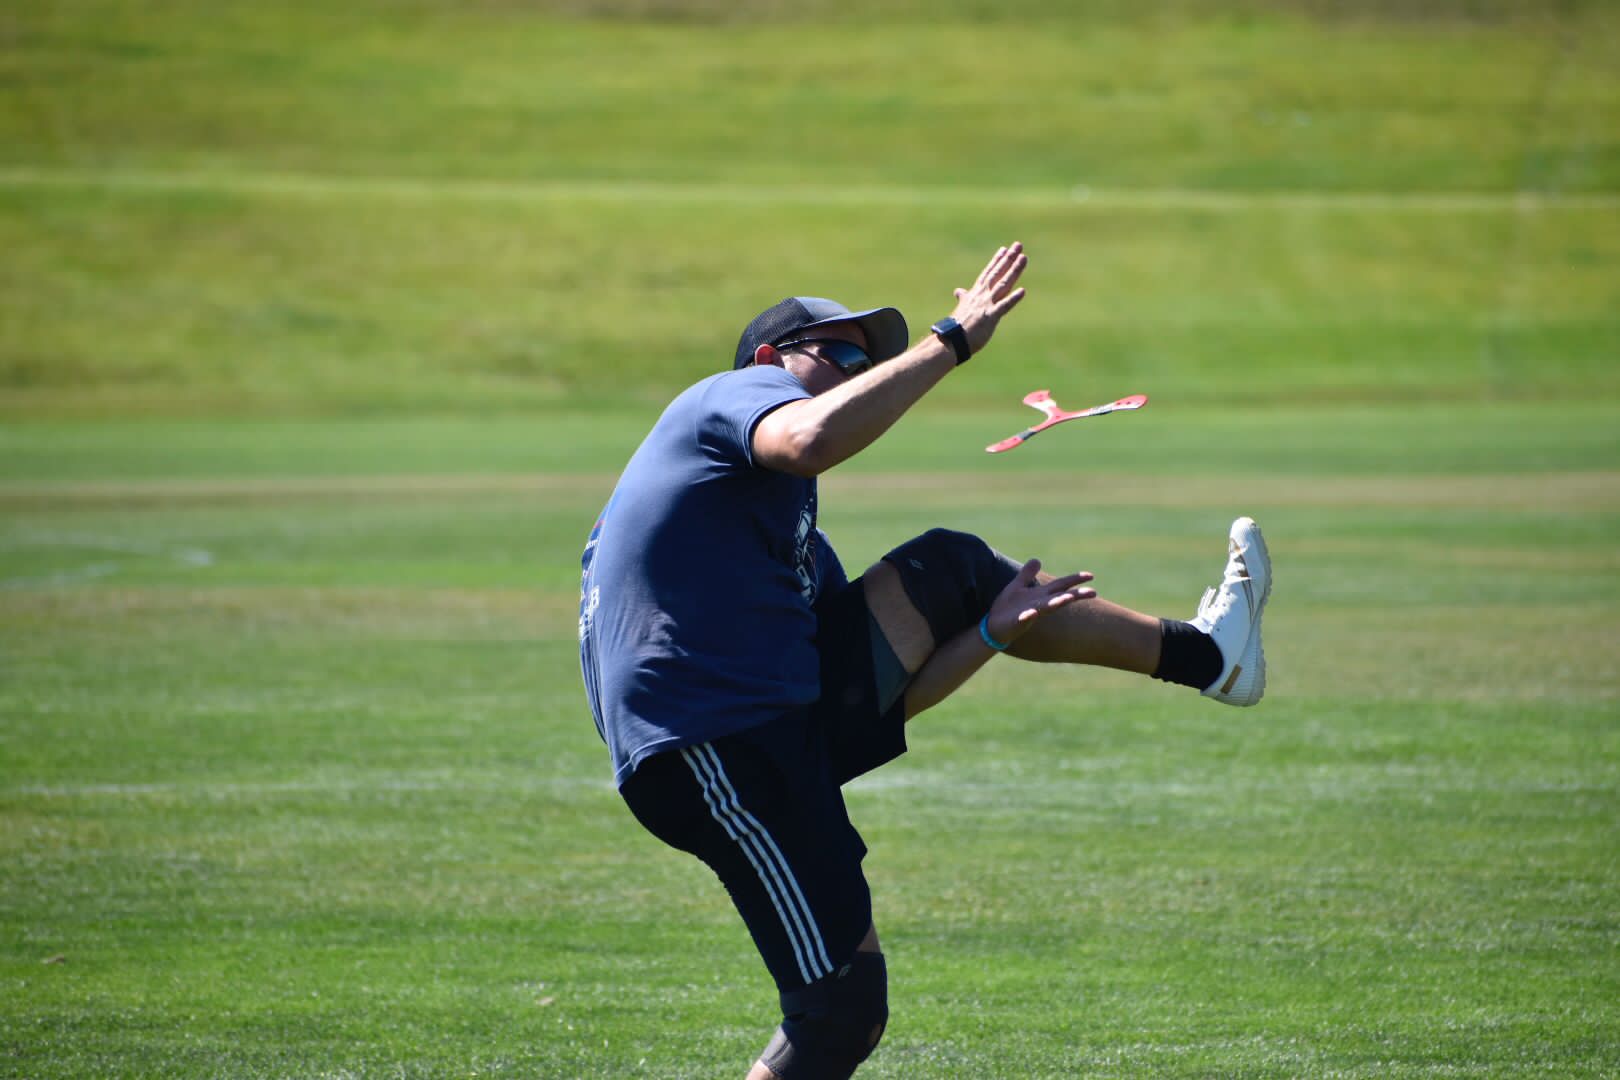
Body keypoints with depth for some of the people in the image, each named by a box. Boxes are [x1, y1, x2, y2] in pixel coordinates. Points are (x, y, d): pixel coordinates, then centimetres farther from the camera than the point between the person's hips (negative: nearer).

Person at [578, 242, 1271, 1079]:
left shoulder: (797, 543, 27)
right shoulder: (737, 394, 2)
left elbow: (888, 702, 21)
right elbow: (809, 441, -25)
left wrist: (990, 633, 7)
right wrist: (952, 341, -19)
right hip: (716, 751, -10)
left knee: (948, 570, 20)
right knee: (841, 1008, -15)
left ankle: (1200, 652, 30)